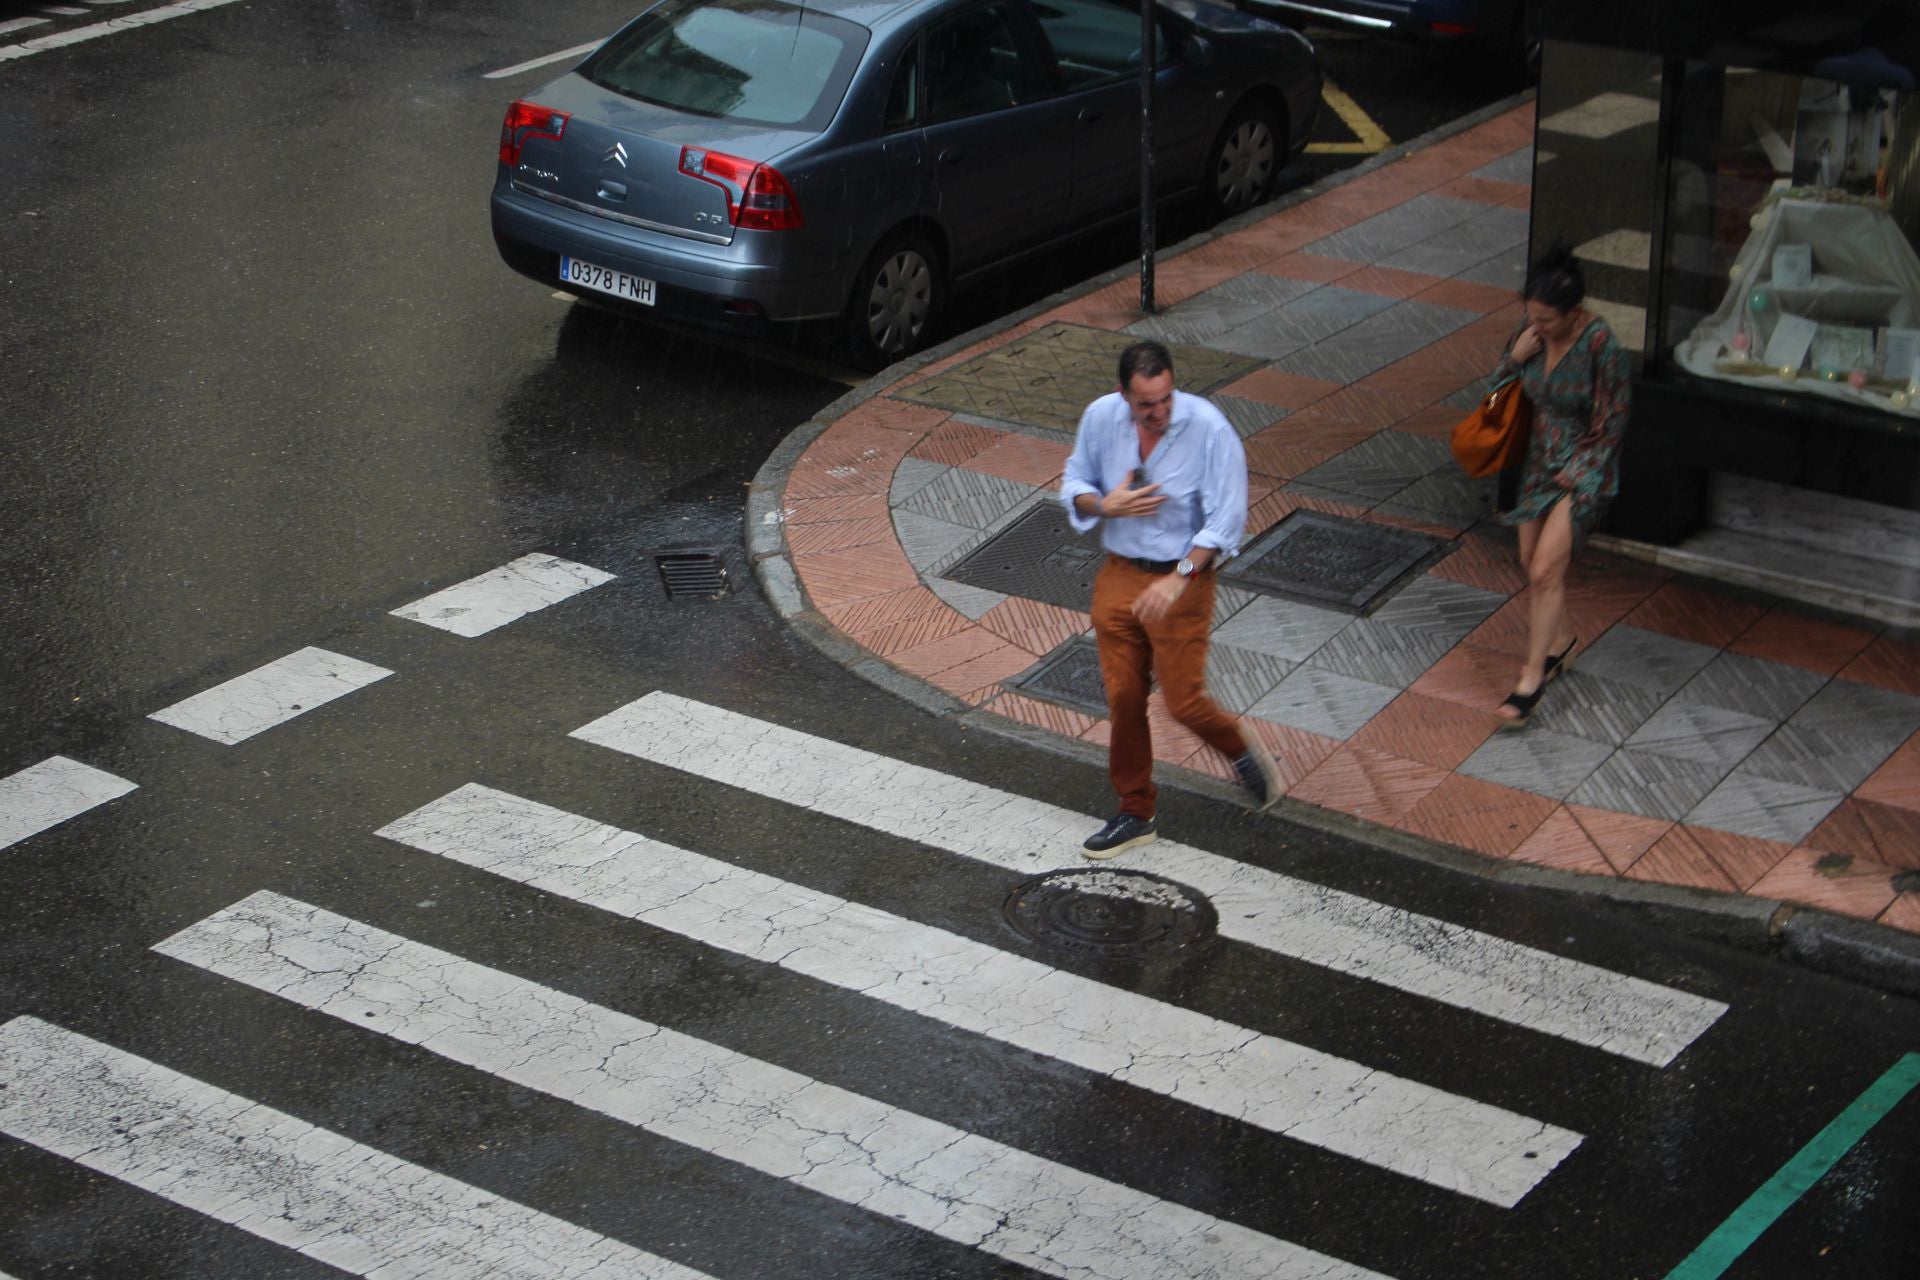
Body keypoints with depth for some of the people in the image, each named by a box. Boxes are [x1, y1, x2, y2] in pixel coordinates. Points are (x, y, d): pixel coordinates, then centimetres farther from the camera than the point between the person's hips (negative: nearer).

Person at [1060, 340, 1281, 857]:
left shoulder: (1208, 429, -20)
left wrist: (1178, 579, -27)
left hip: (1184, 578, -4)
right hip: (1119, 575, 4)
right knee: (1123, 698, 8)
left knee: (1183, 700, -2)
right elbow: (1075, 484, 8)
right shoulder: (1101, 417, -7)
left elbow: (1226, 521, -19)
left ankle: (1242, 753, 30)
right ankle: (1135, 813, 23)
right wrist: (1105, 505, -15)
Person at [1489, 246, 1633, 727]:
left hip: (1584, 470, -7)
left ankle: (1533, 678, -1)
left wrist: (1573, 473, -12)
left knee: (1544, 571, -11)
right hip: (1541, 461, 7)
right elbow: (1500, 387, 6)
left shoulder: (1602, 349, -25)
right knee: (1532, 563, 16)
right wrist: (1516, 356, -13)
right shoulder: (1535, 333, -7)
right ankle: (1560, 640, 41)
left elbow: (1610, 426, -17)